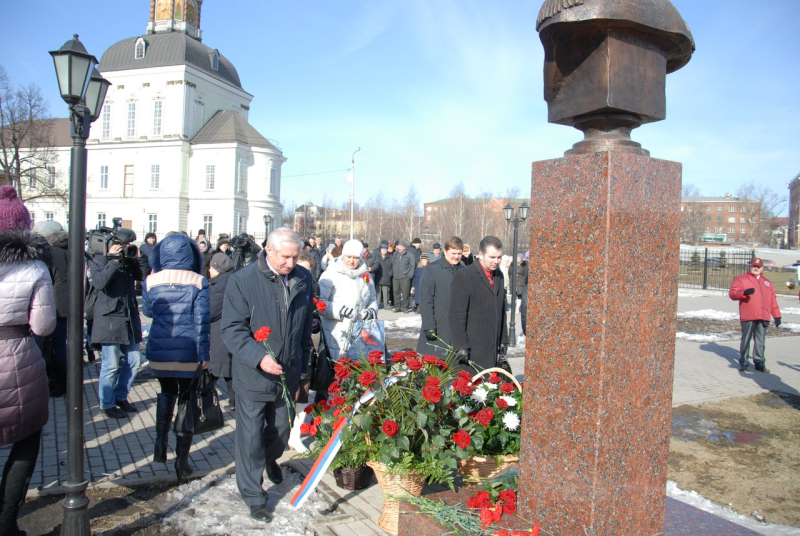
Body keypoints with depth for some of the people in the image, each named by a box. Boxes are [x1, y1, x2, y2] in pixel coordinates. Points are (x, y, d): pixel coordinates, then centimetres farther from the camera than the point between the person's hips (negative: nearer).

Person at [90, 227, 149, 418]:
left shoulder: (129, 260, 11)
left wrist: (140, 257, -8)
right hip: (109, 319, -6)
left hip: (129, 318, 6)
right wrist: (113, 260, -21)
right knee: (111, 365, -1)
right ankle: (107, 404, 16)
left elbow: (145, 275, 3)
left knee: (134, 361, 11)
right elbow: (99, 282, -22)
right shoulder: (100, 260, -5)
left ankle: (120, 396, 30)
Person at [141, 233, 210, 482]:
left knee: (167, 392, 27)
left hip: (159, 352, 2)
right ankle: (182, 461, 11)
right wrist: (203, 354, -7)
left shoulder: (151, 281, -2)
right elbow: (202, 321, -10)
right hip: (188, 354, -2)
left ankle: (161, 441, 15)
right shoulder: (198, 283, -7)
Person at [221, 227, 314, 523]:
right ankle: (254, 497, 22)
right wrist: (259, 357, -28)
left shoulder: (304, 279, 0)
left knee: (281, 428, 20)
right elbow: (232, 329, -15)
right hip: (253, 374, -4)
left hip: (288, 373, 4)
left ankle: (270, 460, 53)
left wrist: (303, 363, 17)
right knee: (251, 435, 4)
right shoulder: (243, 280, -14)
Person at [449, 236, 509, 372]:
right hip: (472, 348, -6)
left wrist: (504, 339, 17)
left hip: (492, 348, 6)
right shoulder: (463, 276, -10)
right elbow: (457, 315, -13)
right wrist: (461, 346, -15)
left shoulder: (499, 276, 13)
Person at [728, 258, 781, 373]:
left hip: (763, 318, 4)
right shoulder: (741, 279, 7)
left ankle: (759, 363, 11)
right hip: (748, 317, -4)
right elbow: (732, 293, -5)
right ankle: (743, 363, 9)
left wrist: (777, 316, 14)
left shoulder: (768, 283, 21)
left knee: (760, 341, 5)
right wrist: (744, 292, -23)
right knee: (746, 340, 1)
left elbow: (773, 301, 20)